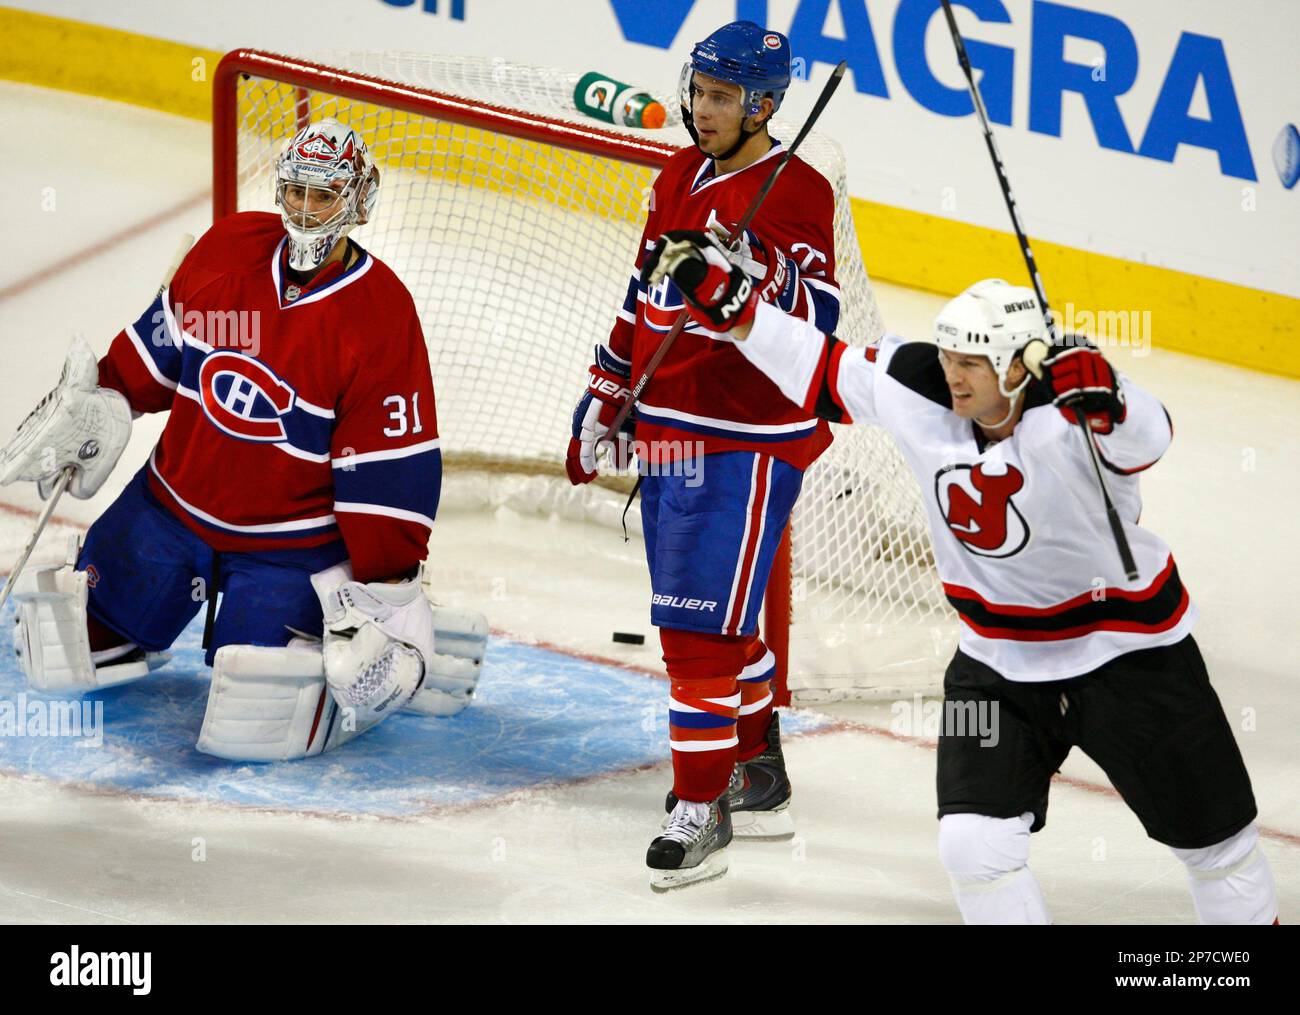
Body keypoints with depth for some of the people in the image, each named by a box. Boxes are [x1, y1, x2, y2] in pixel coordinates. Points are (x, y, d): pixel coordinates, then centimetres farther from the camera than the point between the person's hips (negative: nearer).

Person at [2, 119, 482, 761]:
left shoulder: (382, 317, -20)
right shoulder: (228, 248, -6)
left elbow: (393, 472, -19)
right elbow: (160, 339, 13)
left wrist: (386, 591, -21)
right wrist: (101, 406, 10)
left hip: (290, 548, -5)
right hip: (171, 507, 5)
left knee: (248, 724, -18)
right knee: (57, 655, 7)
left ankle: (406, 666, 7)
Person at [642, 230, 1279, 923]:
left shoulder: (1066, 408, -28)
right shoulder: (918, 389, -12)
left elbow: (1145, 439, -48)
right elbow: (819, 371, 1)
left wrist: (1105, 403, -69)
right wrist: (723, 299, -4)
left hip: (1126, 650, -4)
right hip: (998, 659, 4)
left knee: (1211, 834, 11)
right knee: (974, 844, -11)